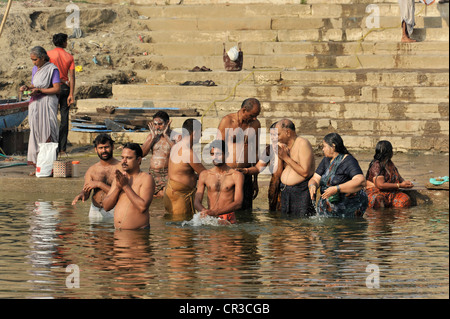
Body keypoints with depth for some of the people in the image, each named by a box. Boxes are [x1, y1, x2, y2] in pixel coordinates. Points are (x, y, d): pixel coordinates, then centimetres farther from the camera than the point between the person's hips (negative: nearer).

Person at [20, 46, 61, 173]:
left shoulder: (52, 69, -8)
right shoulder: (35, 69, 15)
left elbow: (57, 89, -12)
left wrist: (39, 90, -16)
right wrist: (27, 88, 2)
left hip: (47, 104, -8)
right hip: (35, 104, 8)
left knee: (47, 134, -9)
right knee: (35, 132, 5)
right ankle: (36, 159, 8)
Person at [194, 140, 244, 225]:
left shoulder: (237, 176, 3)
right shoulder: (204, 175, 13)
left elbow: (238, 203, -8)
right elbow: (197, 202, 9)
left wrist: (215, 212, -21)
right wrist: (205, 211, -16)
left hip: (228, 220, -2)